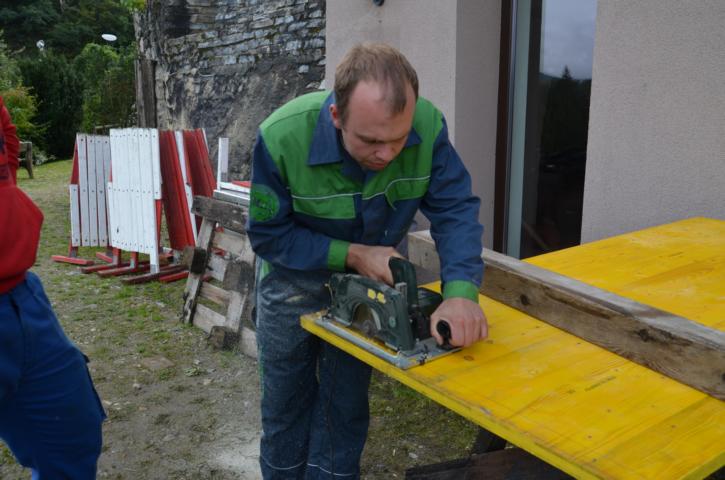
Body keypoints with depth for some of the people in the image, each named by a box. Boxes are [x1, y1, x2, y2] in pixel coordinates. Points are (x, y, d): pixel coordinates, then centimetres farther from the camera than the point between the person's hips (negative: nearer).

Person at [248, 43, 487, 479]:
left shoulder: (428, 126, -26)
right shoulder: (282, 137, -33)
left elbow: (456, 210, -24)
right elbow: (268, 234, -22)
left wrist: (461, 292, -40)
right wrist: (350, 255, -30)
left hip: (373, 277, 2)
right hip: (295, 276, -1)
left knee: (347, 400, 12)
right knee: (287, 397, 15)